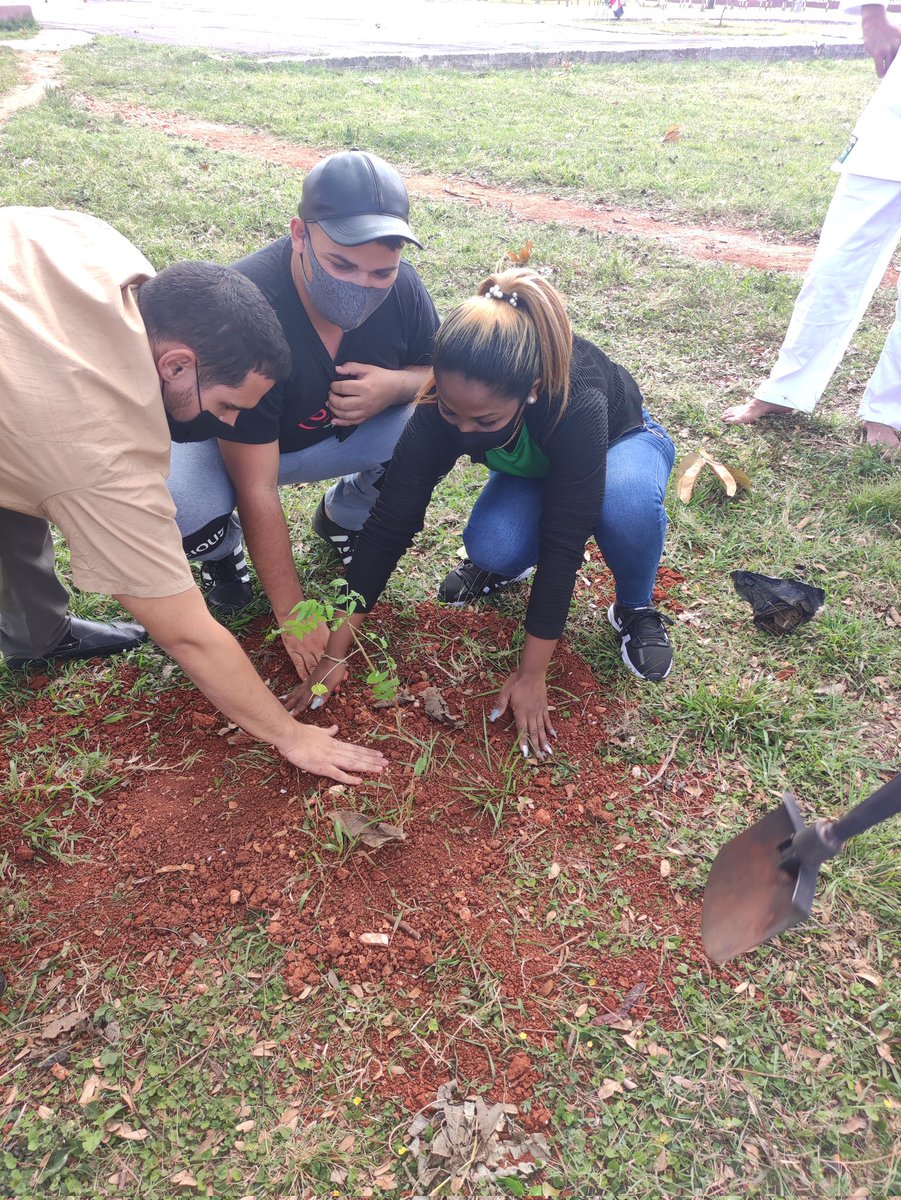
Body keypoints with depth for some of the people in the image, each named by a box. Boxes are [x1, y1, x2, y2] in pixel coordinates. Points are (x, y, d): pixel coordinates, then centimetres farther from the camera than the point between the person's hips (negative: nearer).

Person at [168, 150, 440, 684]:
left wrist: (397, 385, -29)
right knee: (183, 506, -37)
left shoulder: (401, 286, -20)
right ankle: (224, 550, 5)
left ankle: (343, 516, 10)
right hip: (226, 444, -4)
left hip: (340, 435, 5)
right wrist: (293, 614, -30)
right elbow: (256, 489, -33)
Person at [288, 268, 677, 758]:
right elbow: (391, 520, -29)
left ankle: (635, 609, -11)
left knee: (625, 497, -40)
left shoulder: (577, 401, -43)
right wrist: (334, 652, -28)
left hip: (622, 442, -2)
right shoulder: (443, 406, -32)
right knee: (493, 550, -31)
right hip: (534, 468, 2)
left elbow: (562, 540, -39)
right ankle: (496, 569, 5)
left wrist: (531, 674, -34)